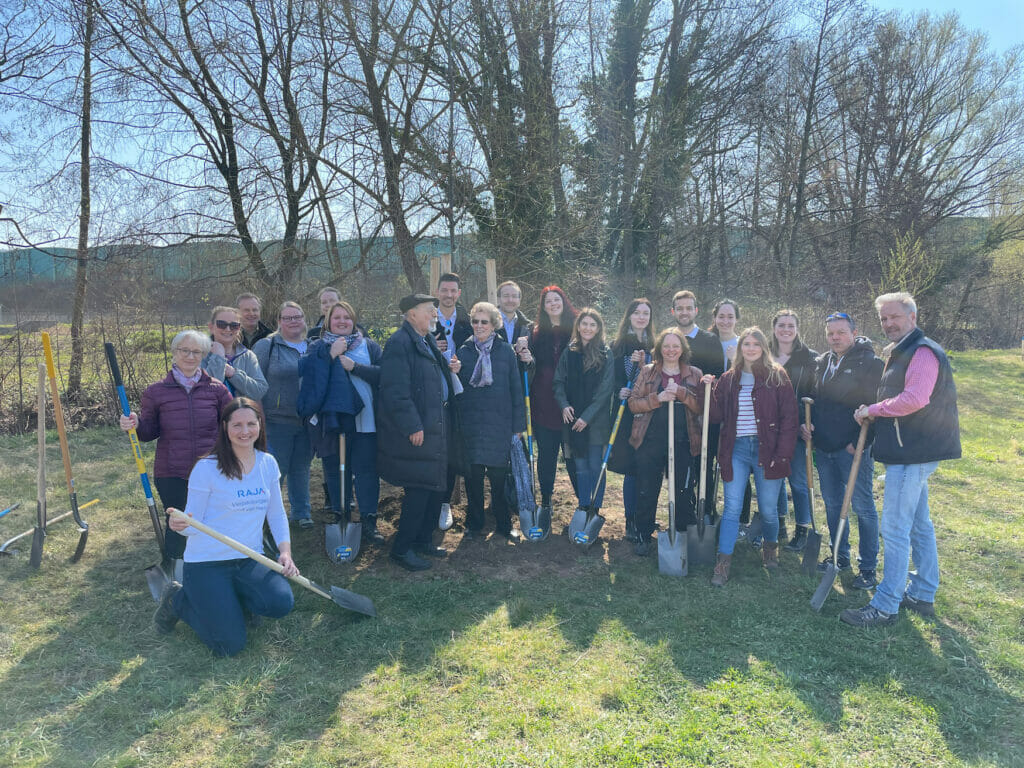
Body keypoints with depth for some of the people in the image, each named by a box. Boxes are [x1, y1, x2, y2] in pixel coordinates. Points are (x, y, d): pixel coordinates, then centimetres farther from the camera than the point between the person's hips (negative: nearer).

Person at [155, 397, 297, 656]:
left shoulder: (268, 463, 4)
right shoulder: (206, 468, -11)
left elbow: (277, 514, 10)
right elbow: (193, 523, -8)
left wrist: (285, 552, -4)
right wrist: (180, 526, -32)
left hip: (250, 560, 5)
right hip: (207, 561, -4)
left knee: (282, 603, -23)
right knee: (230, 645, -12)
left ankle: (228, 601, 11)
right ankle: (178, 598, 15)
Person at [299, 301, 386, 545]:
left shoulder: (369, 346, 10)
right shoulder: (318, 347, 10)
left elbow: (382, 373, -5)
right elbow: (306, 372, -8)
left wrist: (354, 366, -13)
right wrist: (330, 354, -15)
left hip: (364, 418, 0)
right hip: (331, 418, 1)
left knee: (366, 469, -3)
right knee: (335, 470, 7)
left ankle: (369, 521, 5)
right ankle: (340, 517, 20)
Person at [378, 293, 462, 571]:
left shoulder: (427, 341, 16)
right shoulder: (399, 343, -14)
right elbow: (395, 390, -20)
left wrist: (450, 368, 7)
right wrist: (413, 427, -22)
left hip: (436, 425, 10)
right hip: (416, 431, -10)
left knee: (434, 486, 14)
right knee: (419, 490, -5)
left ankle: (423, 539, 28)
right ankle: (401, 548, 9)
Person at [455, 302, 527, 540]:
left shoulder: (506, 351, 3)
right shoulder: (463, 351, 7)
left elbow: (516, 389, 3)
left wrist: (518, 424, -1)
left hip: (500, 422, -1)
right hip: (471, 422, 1)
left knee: (499, 474, 4)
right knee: (473, 474, 4)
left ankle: (504, 524, 19)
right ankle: (474, 523, 20)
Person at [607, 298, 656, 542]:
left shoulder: (655, 346, 10)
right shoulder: (618, 346, 5)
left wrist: (642, 363, -13)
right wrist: (619, 391, -18)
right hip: (626, 412, -2)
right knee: (632, 467, -3)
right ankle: (631, 522, 6)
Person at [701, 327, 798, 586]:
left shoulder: (777, 376, 1)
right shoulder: (728, 379, 9)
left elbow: (789, 417, -3)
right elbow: (717, 415, 5)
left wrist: (782, 453, -10)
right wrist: (708, 390, -8)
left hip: (766, 449, -2)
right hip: (736, 450, 2)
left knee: (768, 510, 7)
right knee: (732, 508, -2)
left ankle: (770, 547, 36)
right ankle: (723, 563, 2)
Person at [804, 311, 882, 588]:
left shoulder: (870, 364, -9)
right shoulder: (820, 363, 11)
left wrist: (861, 441, -15)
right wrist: (805, 422, 4)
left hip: (853, 449, -7)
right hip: (822, 448, 7)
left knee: (863, 507, 0)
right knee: (832, 504, 15)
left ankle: (869, 568, 10)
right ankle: (840, 556, 30)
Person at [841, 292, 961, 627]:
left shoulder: (923, 352, -15)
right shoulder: (903, 352, 18)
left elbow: (914, 399, -27)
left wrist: (873, 409, -16)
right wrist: (873, 414, 8)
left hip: (914, 453, -11)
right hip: (912, 451, 11)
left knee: (895, 530, -7)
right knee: (918, 524, 17)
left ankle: (886, 606, -1)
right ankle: (923, 595, 29)